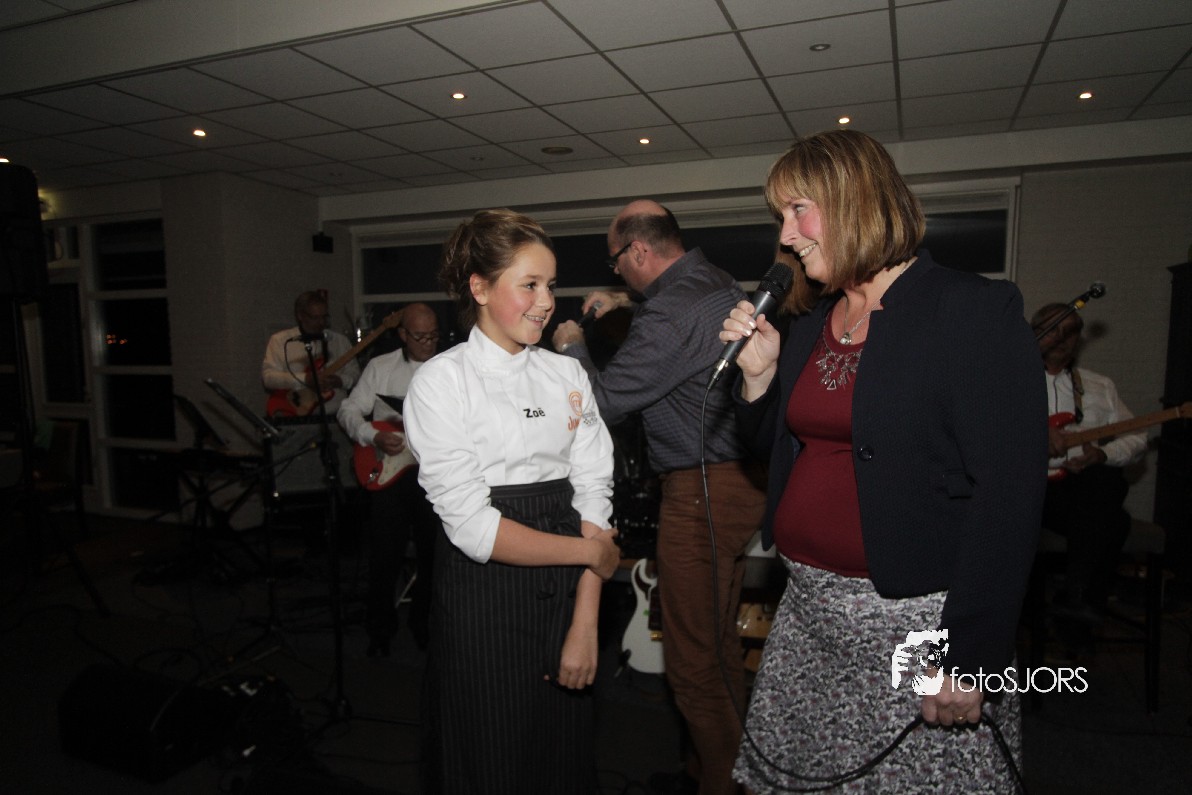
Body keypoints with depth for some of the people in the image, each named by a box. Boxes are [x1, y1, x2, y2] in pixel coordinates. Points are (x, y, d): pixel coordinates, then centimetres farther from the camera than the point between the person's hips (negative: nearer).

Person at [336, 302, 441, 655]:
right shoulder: (380, 367, 5)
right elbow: (348, 410, 3)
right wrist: (374, 436, -12)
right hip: (388, 471, -1)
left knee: (434, 552, 7)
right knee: (385, 553, 3)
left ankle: (424, 622, 28)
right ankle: (380, 628, 23)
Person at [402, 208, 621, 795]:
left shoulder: (567, 375, 5)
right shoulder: (442, 382, -9)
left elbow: (593, 496, -1)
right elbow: (473, 526, -16)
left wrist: (586, 623, -9)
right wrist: (591, 551, -9)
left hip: (566, 593, 4)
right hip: (484, 597, -4)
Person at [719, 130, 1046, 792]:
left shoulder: (975, 311, -11)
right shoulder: (807, 323, 10)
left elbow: (1009, 495, -16)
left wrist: (970, 656, -18)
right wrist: (758, 374, -1)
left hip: (917, 620, -6)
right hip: (806, 612, 7)